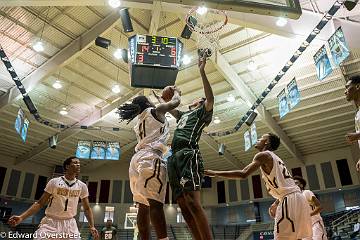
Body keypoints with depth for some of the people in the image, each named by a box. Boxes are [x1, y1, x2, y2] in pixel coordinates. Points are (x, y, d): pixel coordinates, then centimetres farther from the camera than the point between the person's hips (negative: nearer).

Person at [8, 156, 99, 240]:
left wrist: (92, 226, -2)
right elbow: (40, 203, 0)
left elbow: (87, 208, 9)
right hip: (50, 222, -2)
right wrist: (22, 217, -12)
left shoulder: (82, 186, 2)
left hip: (70, 224, 2)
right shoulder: (54, 182, -3)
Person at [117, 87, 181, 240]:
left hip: (137, 158, 8)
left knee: (144, 205, 5)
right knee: (156, 203, -21)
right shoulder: (155, 111, 8)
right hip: (151, 157, -8)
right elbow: (175, 102, 15)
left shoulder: (139, 121, 28)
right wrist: (176, 92, 37)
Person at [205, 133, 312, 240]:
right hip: (297, 198, 10)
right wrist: (276, 204, 32)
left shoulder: (263, 155, -4)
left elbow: (243, 174, -18)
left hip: (290, 200, -10)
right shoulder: (276, 159, 25)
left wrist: (215, 173, -12)